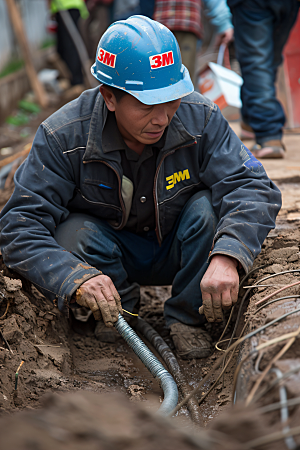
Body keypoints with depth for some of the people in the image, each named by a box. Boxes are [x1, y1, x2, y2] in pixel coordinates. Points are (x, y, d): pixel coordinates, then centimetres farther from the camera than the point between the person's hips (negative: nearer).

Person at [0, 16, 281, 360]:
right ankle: (121, 305, 1)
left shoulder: (200, 118, -22)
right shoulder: (63, 137, -26)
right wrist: (75, 279, -49)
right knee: (74, 233, -32)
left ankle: (186, 316, -8)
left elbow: (252, 186, -28)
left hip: (176, 251, 1)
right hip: (111, 250, 0)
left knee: (208, 207, -29)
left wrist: (227, 257, -49)